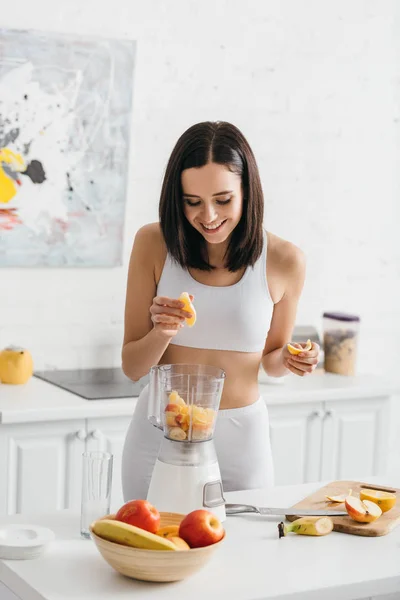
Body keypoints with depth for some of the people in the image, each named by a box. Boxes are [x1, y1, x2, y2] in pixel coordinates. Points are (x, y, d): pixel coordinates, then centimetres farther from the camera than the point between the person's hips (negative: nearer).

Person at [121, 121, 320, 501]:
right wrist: (163, 332, -24)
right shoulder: (153, 244, -9)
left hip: (240, 439, 0)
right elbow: (132, 367, -5)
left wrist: (289, 360, -12)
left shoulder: (284, 260, -8)